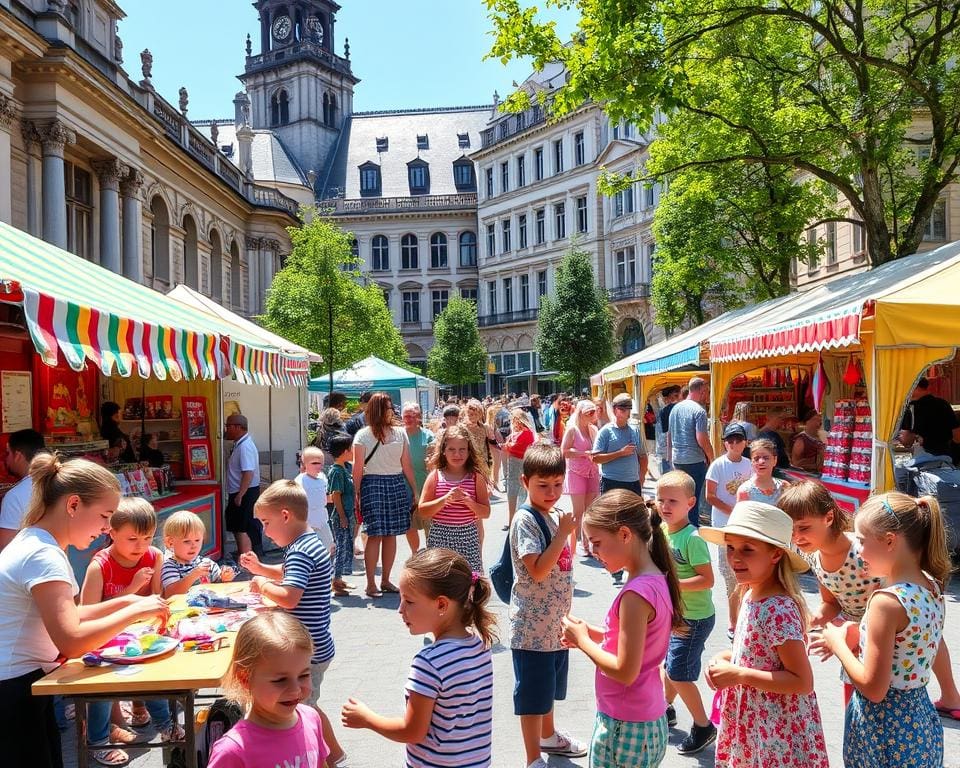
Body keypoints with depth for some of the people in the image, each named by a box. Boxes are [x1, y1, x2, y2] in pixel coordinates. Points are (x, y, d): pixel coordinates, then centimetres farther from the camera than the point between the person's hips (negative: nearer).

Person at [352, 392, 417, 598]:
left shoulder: (400, 433, 9)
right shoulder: (363, 435, 0)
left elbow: (407, 465, 10)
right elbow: (358, 468, -3)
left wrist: (414, 490, 8)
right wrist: (356, 494, -8)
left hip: (397, 484, 4)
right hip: (373, 484, -4)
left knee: (391, 534, 7)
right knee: (375, 534, -5)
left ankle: (385, 580, 18)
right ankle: (371, 583, 3)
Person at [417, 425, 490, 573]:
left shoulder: (476, 477, 3)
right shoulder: (435, 476, 1)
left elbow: (486, 513, 3)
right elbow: (422, 510, -3)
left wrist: (468, 501, -15)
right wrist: (445, 499, -16)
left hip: (467, 537, 1)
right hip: (439, 536, 0)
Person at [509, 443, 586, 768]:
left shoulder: (554, 516, 6)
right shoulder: (525, 520, -19)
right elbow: (538, 570, -26)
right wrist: (563, 533, -25)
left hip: (555, 621, 8)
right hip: (533, 625, -8)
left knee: (548, 687, 25)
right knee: (532, 695, 4)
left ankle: (548, 736, 44)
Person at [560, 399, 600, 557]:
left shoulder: (593, 429, 11)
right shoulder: (572, 429, -6)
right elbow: (564, 451, -14)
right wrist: (585, 453, -19)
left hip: (592, 474, 5)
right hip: (576, 473, -5)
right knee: (578, 511, -3)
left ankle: (586, 543, 15)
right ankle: (576, 544, 6)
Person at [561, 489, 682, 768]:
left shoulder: (636, 593, -25)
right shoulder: (658, 580, 2)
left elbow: (625, 671, -24)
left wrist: (582, 640, -12)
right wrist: (591, 633, 1)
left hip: (624, 727, -8)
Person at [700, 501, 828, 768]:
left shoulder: (778, 610, -25)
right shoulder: (752, 595, 1)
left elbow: (802, 681, -25)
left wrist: (737, 675, -25)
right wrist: (727, 658, -1)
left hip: (777, 734, -8)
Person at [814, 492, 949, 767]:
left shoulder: (887, 601, -25)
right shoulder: (932, 588, -1)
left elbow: (873, 688, -22)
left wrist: (838, 645, -9)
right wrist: (855, 638, 8)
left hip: (884, 727, -7)